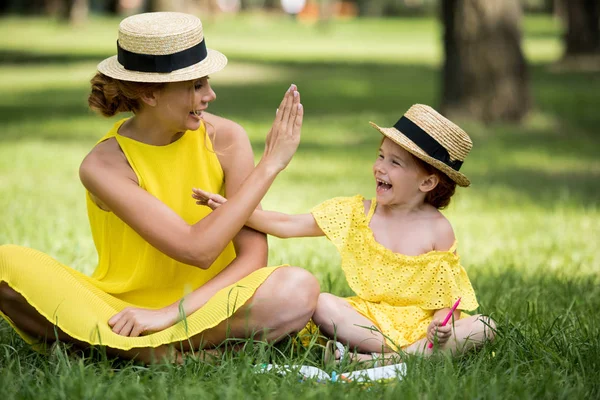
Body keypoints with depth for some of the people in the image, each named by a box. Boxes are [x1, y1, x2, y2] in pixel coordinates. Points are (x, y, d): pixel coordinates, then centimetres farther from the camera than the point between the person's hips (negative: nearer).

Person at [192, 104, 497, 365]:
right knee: (322, 304, -28)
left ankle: (384, 358, -38)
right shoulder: (357, 213, 3)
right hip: (369, 319, 1)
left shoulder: (438, 230, -2)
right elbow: (288, 226, 0)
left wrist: (441, 321, -24)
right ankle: (410, 353, -27)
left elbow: (446, 293, -1)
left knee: (484, 327, -27)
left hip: (419, 324, -1)